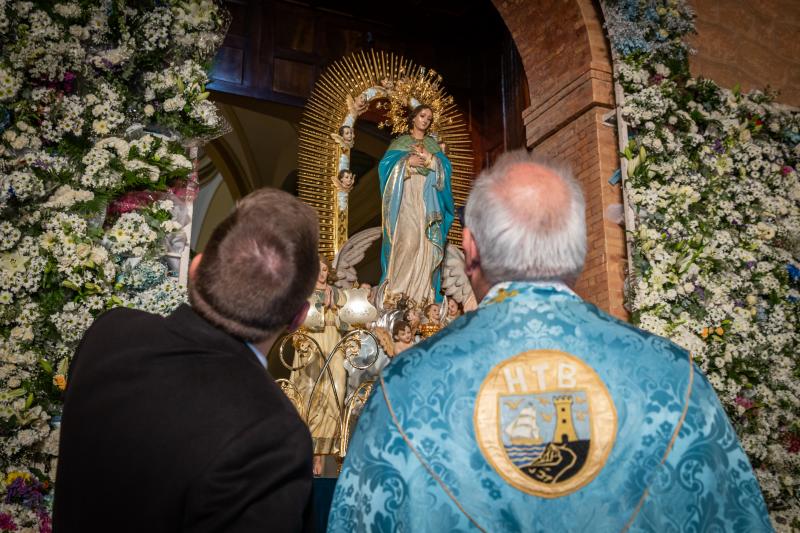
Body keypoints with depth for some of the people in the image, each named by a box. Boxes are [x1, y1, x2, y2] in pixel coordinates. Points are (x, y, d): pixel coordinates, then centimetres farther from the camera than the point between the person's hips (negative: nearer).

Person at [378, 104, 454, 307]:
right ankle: (398, 288, -16)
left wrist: (429, 158, -9)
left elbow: (445, 166, 7)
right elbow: (386, 164, 0)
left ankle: (423, 291, -7)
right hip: (406, 200, -3)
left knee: (427, 243, -7)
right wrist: (407, 161, -13)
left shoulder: (433, 144, 20)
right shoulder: (400, 142, 13)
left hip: (428, 201, 3)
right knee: (407, 239, -17)